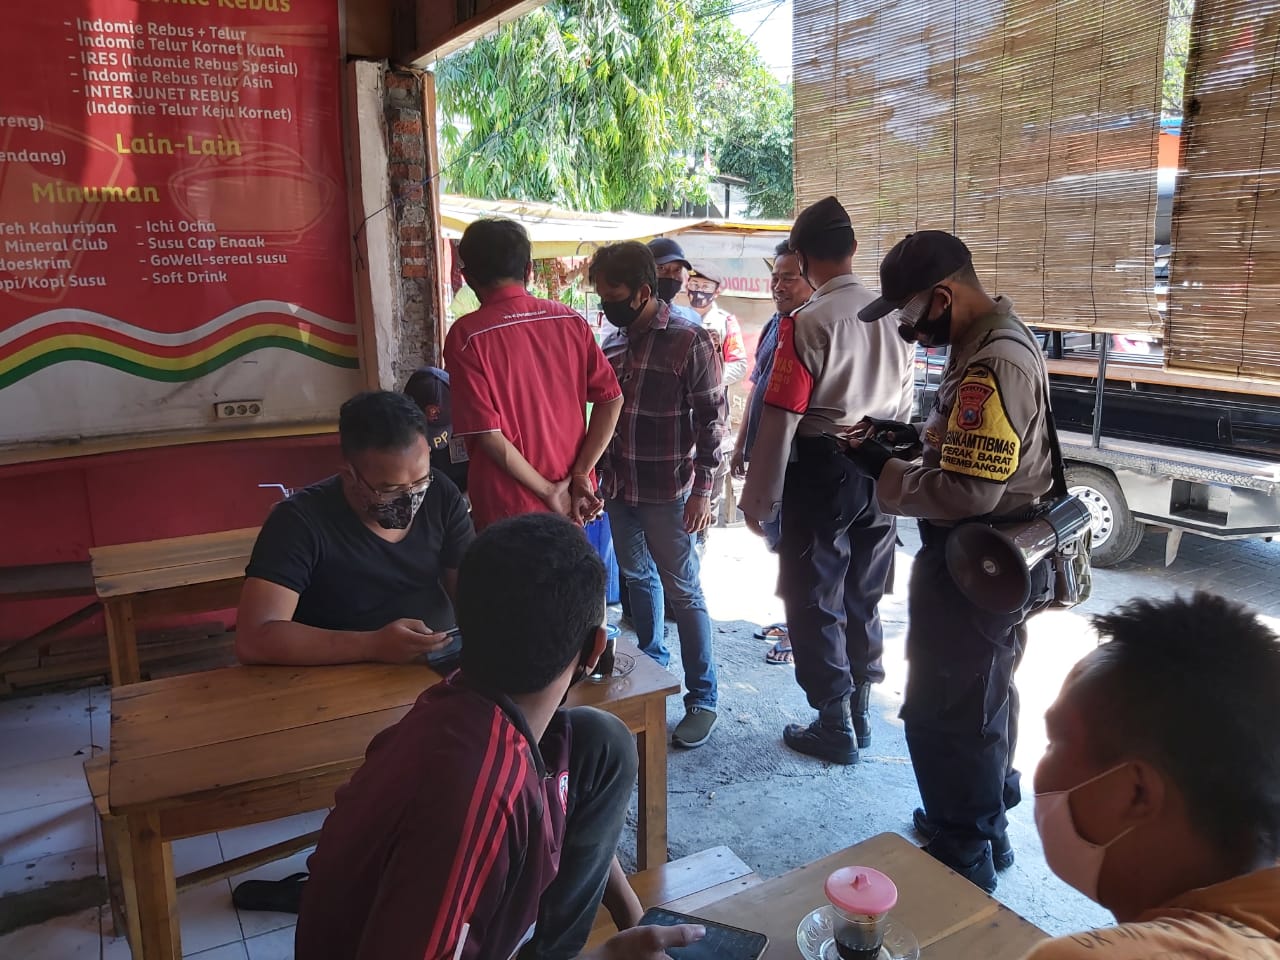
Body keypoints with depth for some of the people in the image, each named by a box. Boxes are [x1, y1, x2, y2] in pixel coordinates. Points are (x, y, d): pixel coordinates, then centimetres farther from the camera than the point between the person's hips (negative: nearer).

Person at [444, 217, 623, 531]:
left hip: (507, 509, -4)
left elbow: (486, 433, -18)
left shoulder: (467, 335, -13)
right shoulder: (570, 321, 0)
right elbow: (611, 400, -2)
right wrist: (580, 475, -5)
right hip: (570, 505, 4)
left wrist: (548, 491, -11)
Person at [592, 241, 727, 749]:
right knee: (638, 578, 20)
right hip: (620, 488, 6)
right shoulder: (613, 341, 6)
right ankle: (653, 665, 40)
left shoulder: (690, 341, -13)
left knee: (682, 592, 1)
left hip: (667, 493, -6)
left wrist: (701, 491, -16)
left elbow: (711, 418, -12)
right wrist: (599, 477, 14)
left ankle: (702, 698, 13)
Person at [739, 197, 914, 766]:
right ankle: (860, 713, 31)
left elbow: (782, 417, -18)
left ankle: (835, 727, 17)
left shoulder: (808, 323, -18)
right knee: (864, 597, 18)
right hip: (879, 474, 7)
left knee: (814, 603, 8)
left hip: (822, 473, -6)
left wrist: (760, 498, -10)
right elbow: (904, 403, 9)